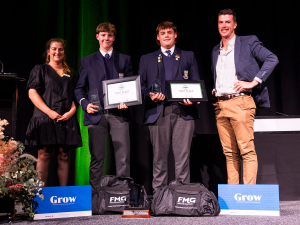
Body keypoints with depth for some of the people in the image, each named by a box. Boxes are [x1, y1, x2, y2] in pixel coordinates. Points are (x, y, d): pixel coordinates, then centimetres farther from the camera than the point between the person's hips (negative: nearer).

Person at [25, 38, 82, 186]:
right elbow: (32, 93, 0)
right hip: (45, 118, -2)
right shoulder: (40, 70, 11)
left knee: (63, 156, 1)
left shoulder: (71, 74, 19)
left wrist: (72, 111, -6)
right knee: (44, 155, -7)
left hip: (66, 119, 3)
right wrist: (49, 111, -12)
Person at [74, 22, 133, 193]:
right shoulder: (87, 61, 15)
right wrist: (85, 104, -5)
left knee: (123, 157, -4)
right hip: (96, 113, 0)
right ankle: (95, 194, 10)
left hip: (119, 113, 0)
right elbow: (80, 88, 13)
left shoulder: (124, 60, 15)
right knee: (96, 158, 2)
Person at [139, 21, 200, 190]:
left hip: (183, 111, 0)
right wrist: (150, 95, -8)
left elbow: (196, 83, 12)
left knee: (183, 156, -5)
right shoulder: (147, 59, 19)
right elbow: (141, 85, 13)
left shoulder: (188, 57, 19)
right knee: (159, 157, 2)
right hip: (158, 112, 1)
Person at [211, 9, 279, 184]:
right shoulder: (216, 51, 22)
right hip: (220, 104, 6)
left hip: (240, 102, -5)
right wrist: (213, 91, 9)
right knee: (229, 152, 6)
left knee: (247, 150, -9)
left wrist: (254, 82, -13)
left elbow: (272, 59, -5)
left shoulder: (248, 43, 4)